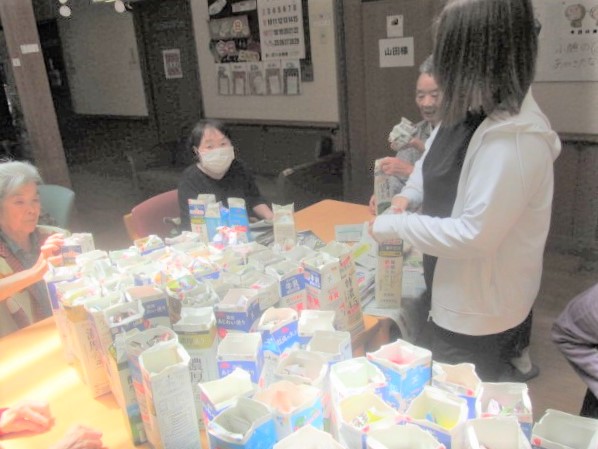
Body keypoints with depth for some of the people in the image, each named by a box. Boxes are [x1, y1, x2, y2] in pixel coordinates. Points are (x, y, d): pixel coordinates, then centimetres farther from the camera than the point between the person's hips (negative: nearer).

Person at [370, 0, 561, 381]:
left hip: (480, 307, -9)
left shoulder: (514, 137, -30)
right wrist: (409, 195, -3)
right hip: (456, 292, 9)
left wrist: (396, 226, -21)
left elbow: (473, 234, -32)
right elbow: (438, 161, 16)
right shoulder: (473, 113, 0)